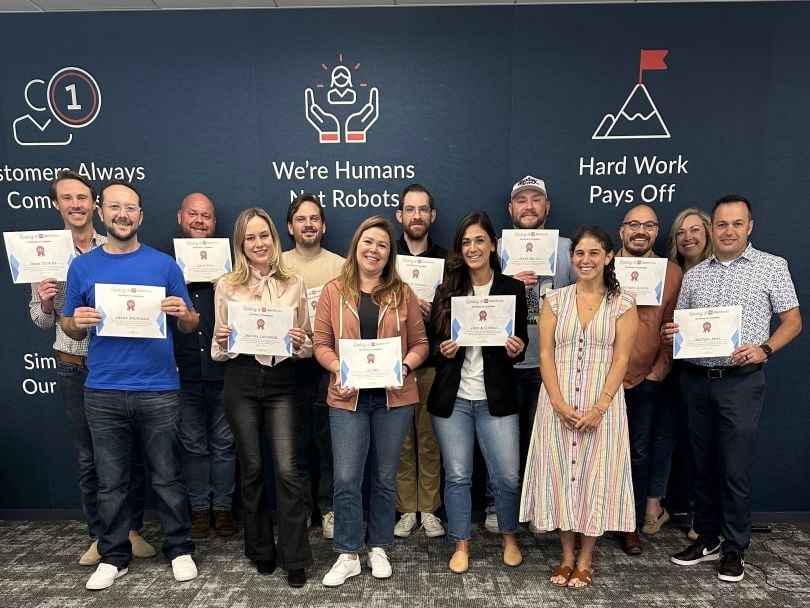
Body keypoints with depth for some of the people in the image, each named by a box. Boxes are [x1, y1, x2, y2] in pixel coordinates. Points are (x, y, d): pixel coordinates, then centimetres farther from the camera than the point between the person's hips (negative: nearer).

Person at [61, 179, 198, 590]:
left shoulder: (164, 264, 3)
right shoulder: (82, 266, 7)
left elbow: (190, 327, 6)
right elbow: (69, 328, 12)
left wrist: (182, 313, -16)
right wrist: (77, 321, -11)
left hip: (158, 390, -1)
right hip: (103, 392, 2)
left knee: (166, 478, 7)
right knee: (111, 481, 12)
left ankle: (180, 549, 24)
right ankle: (113, 556, 29)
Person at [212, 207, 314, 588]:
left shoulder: (294, 284, 3)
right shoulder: (227, 286, 2)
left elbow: (308, 346, 7)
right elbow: (218, 351, 6)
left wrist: (300, 342, -14)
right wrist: (221, 342, -16)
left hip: (280, 382, 0)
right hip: (241, 383, 1)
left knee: (287, 470, -4)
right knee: (251, 468, 11)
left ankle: (295, 559, 12)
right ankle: (261, 551, 31)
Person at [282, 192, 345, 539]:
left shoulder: (340, 266, 5)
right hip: (290, 363, 1)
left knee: (329, 441, 6)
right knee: (296, 442, 10)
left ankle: (328, 509, 21)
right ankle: (300, 510, 25)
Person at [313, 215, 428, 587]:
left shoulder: (402, 293, 3)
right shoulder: (334, 291, 1)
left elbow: (420, 344, 4)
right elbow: (321, 344, 1)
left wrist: (405, 367, -14)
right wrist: (339, 369, -17)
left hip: (394, 397, 1)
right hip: (348, 398, -1)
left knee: (385, 477, 13)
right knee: (346, 479, 0)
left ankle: (378, 548, 32)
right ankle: (348, 555, 19)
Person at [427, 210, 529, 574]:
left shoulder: (512, 288, 1)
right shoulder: (446, 291, 3)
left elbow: (521, 343, 7)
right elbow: (431, 344, 6)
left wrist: (516, 350, -15)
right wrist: (443, 350, -15)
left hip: (496, 398, 0)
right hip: (451, 398, 1)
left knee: (507, 476, 6)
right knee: (457, 476, 9)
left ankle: (509, 538, 33)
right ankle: (461, 545, 29)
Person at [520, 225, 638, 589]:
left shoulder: (623, 304, 1)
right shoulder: (555, 300, 4)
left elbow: (621, 359, -4)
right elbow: (545, 355, -1)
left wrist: (599, 407, -14)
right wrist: (559, 403, -12)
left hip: (602, 404, -1)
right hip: (558, 403, 1)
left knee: (595, 476, 6)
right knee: (559, 474, 7)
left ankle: (585, 560, 24)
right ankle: (566, 557, 25)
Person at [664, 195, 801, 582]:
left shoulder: (771, 266, 1)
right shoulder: (694, 274, 10)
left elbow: (792, 321, 2)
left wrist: (763, 349, -15)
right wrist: (671, 333, -8)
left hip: (740, 381, -3)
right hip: (695, 380, 4)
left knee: (734, 468, 1)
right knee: (702, 464, 12)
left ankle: (735, 548, 19)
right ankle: (707, 539, 28)